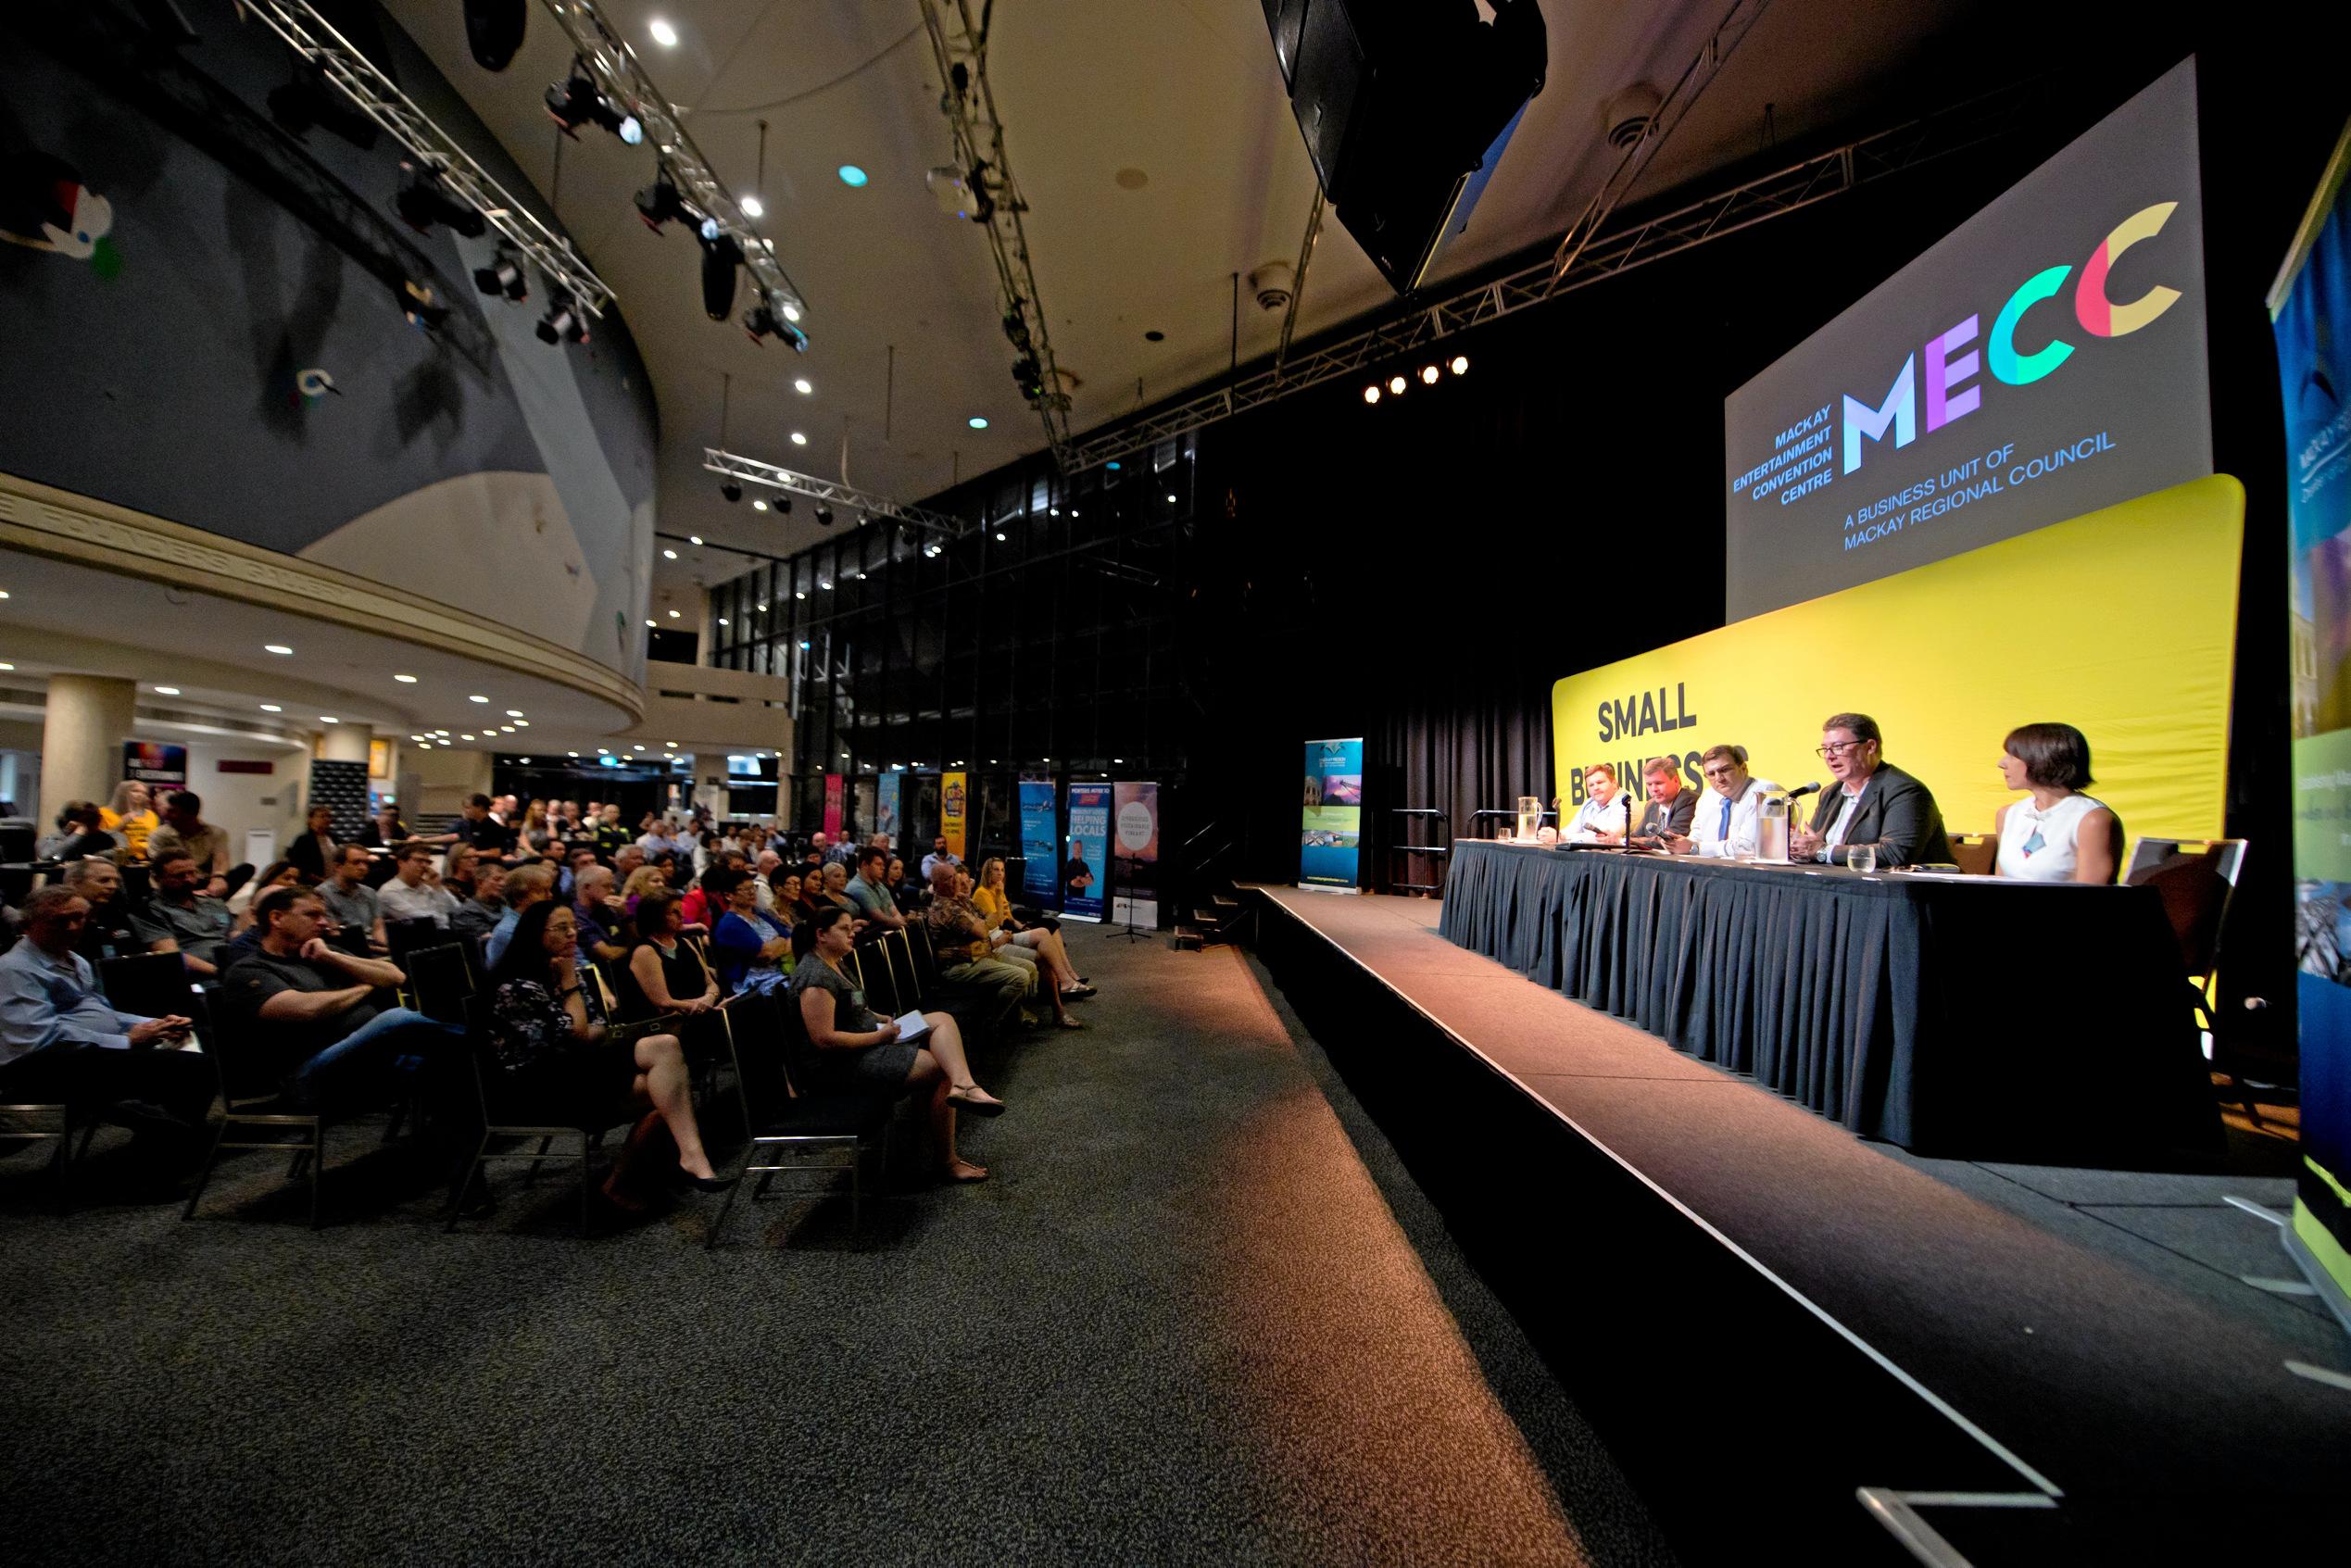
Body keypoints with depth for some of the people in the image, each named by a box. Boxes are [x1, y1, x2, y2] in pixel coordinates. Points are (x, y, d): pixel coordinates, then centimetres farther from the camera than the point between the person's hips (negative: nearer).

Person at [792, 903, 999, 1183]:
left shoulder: (833, 963, 11)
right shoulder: (816, 976, -21)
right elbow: (824, 1039, -27)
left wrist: (881, 1020, 7)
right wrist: (879, 1035, -19)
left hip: (866, 1039, 11)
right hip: (841, 1062, -11)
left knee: (943, 1019, -5)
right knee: (942, 1071, -16)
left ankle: (963, 1086, -29)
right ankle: (947, 1162, -7)